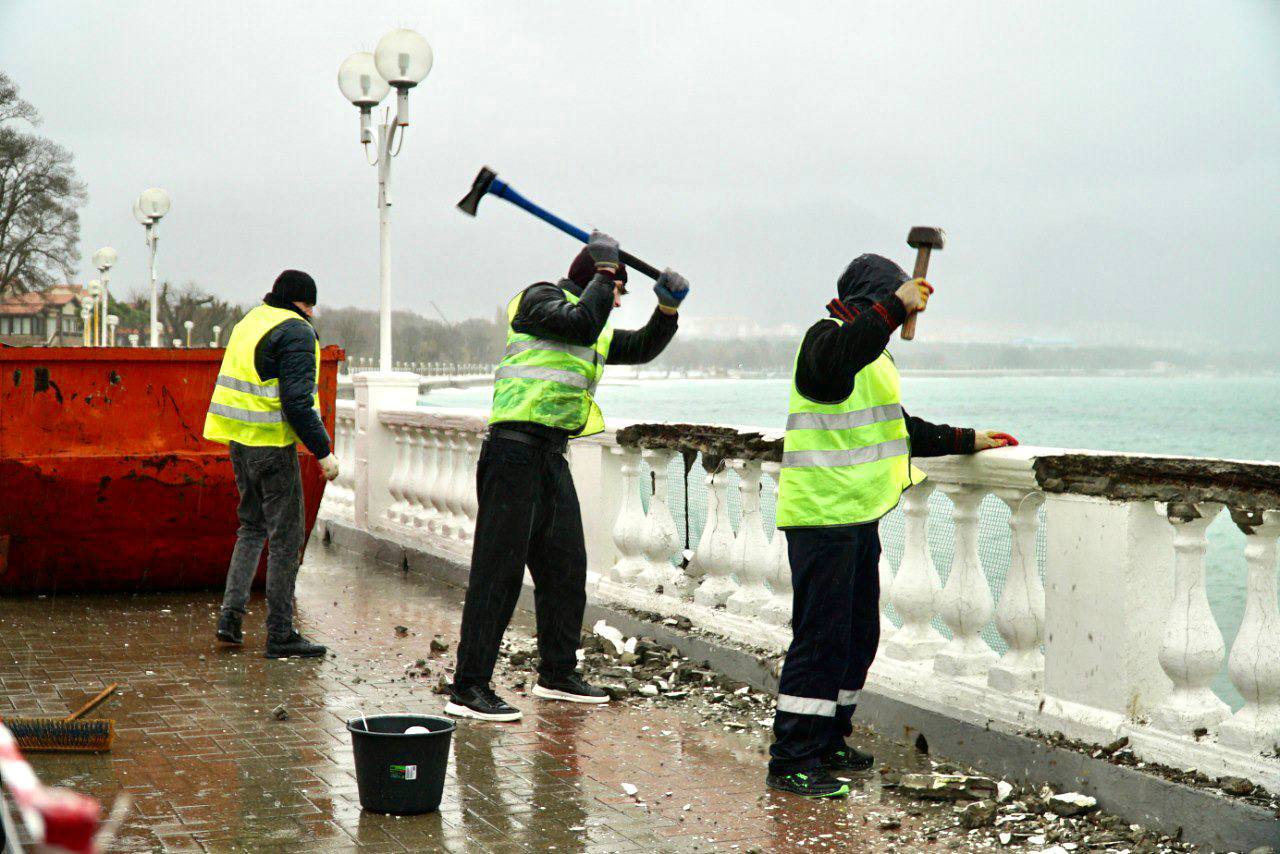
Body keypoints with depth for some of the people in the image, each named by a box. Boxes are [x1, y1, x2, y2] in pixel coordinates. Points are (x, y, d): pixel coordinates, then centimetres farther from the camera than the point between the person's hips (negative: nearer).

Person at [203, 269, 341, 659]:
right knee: (286, 536, -1)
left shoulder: (249, 322, 16)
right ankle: (280, 634, 1)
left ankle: (231, 613, 12)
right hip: (272, 444, -8)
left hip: (238, 441, 8)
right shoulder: (295, 332, -11)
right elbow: (297, 401, -19)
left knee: (252, 525, 20)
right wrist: (323, 451, -14)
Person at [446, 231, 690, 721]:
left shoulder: (598, 335, 24)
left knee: (566, 567, 13)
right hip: (515, 446, -9)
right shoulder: (539, 299, -2)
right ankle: (468, 688, -12)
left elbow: (642, 348, 29)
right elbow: (583, 323, -19)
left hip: (552, 455, 9)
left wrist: (668, 307, 14)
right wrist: (604, 275, -7)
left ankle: (557, 674, 27)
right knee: (499, 568, -11)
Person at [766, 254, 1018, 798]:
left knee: (858, 636, 15)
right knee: (821, 635, -11)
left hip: (858, 517, 10)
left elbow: (901, 430, 34)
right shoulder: (827, 337, -8)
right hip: (822, 514, -10)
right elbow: (834, 363, -35)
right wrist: (894, 307, -35)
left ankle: (827, 743, 25)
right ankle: (792, 761, -7)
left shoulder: (872, 356, 24)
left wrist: (965, 441, 30)